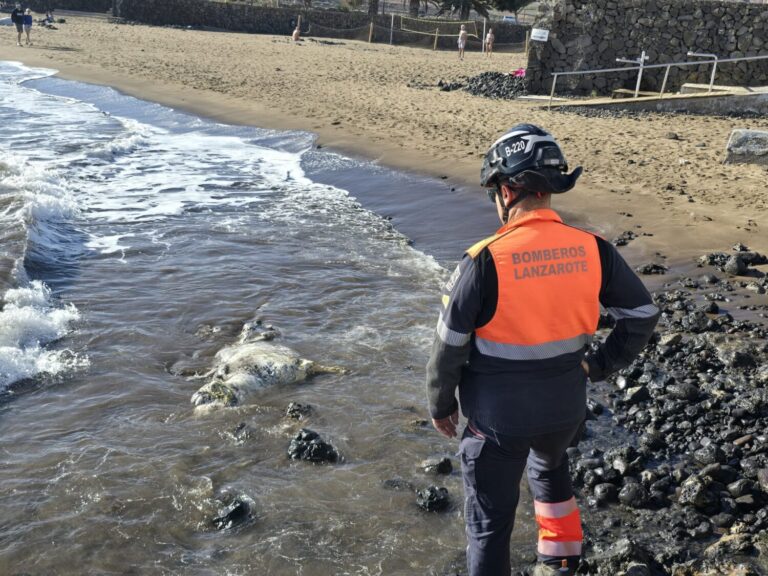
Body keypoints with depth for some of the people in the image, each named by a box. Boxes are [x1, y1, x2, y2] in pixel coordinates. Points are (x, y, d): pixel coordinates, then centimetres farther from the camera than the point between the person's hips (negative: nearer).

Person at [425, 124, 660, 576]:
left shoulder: (484, 261, -22)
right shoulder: (592, 251, -10)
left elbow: (450, 345, -14)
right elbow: (643, 315, 1)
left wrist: (440, 404, 2)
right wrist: (599, 365, 12)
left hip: (498, 415, -5)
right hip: (565, 406, 5)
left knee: (490, 521, 13)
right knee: (550, 467, 36)